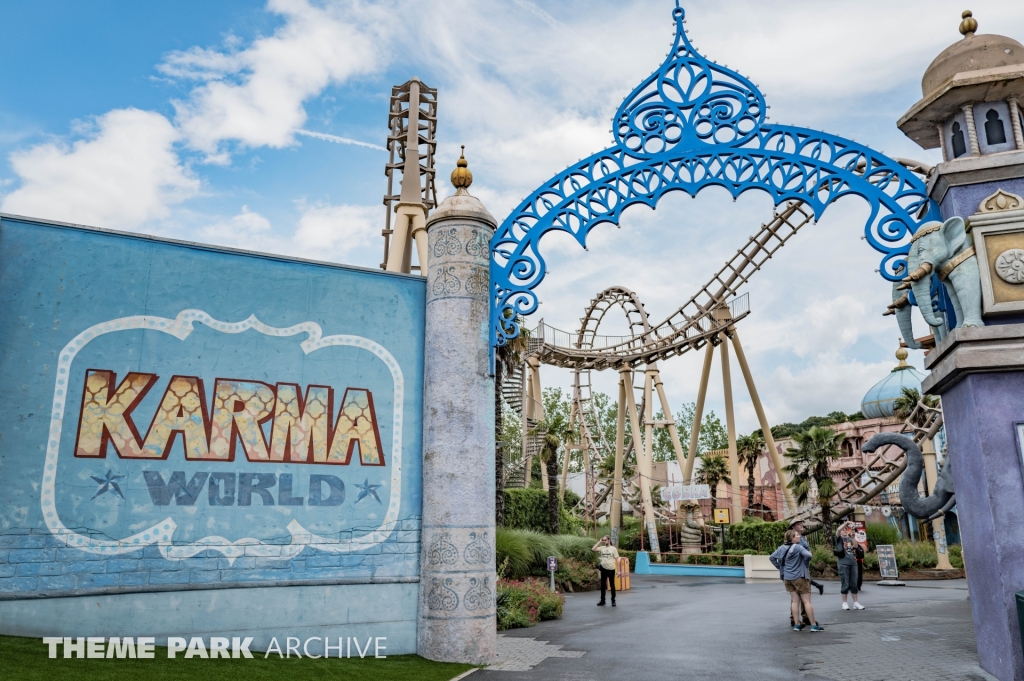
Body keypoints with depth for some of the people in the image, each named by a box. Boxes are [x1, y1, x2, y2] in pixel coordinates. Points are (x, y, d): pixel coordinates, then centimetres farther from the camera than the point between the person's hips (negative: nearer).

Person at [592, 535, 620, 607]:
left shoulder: (613, 549, -4)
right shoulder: (602, 548, 4)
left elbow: (617, 560, -4)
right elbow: (593, 549, -8)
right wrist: (599, 542, -5)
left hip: (611, 569, -4)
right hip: (603, 569, 4)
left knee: (612, 585, 7)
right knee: (602, 585, 10)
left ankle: (613, 601, 17)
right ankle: (602, 600, 20)